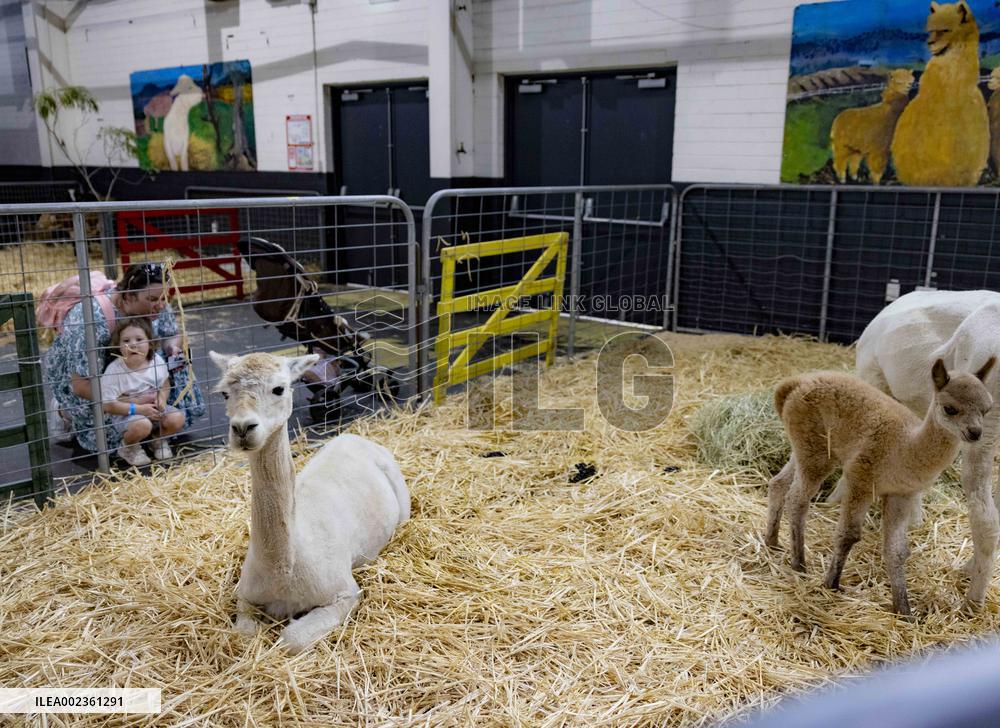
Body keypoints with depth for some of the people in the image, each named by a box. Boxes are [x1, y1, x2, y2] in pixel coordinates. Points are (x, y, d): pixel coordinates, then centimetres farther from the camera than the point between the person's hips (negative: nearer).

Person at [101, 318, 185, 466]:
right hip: (126, 413, -4)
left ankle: (159, 440, 15)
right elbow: (108, 405, -19)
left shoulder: (157, 361, -9)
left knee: (177, 419, -19)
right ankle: (128, 447, 1)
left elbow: (165, 384, 10)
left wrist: (162, 398, -13)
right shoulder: (114, 371, -22)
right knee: (142, 425, -34)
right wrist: (138, 409, -25)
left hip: (153, 407, 5)